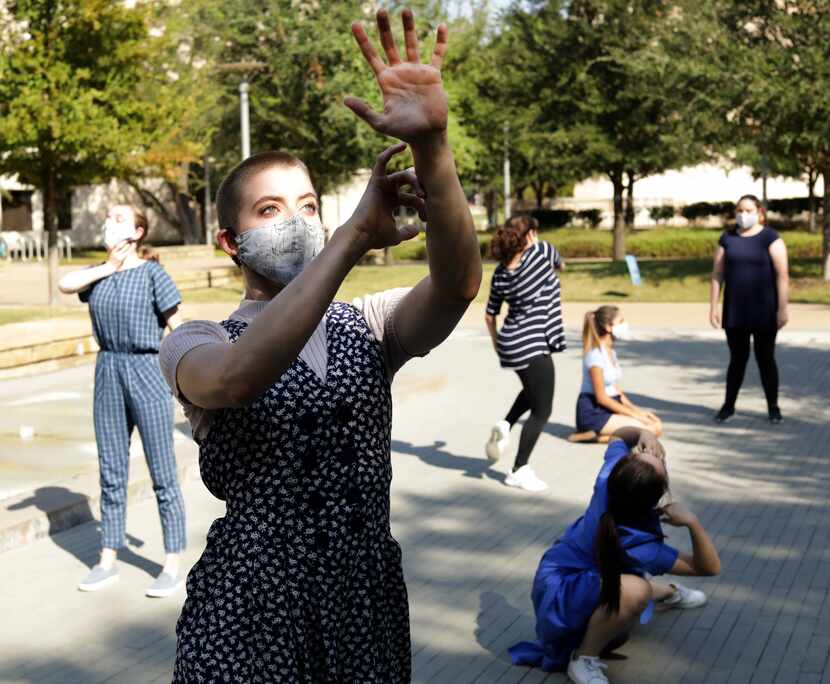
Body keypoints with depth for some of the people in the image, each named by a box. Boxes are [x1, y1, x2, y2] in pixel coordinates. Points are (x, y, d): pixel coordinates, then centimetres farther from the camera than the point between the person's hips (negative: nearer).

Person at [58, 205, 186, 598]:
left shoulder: (152, 272, -6)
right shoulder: (100, 275, 10)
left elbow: (177, 327, -7)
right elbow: (65, 284, -9)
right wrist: (109, 267, -7)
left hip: (147, 372, -5)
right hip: (108, 372, 5)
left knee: (163, 475, 1)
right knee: (111, 474, 12)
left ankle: (172, 567, 9)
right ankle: (108, 561, 21)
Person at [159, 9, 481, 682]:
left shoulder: (371, 324, 4)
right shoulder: (195, 344, -4)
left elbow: (458, 283, -17)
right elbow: (236, 377, -29)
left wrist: (432, 144, -33)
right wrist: (356, 235, -34)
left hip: (372, 602, 3)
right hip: (250, 610, -3)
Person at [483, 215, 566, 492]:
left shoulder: (500, 274, 4)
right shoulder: (542, 251, -12)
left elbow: (489, 316, 10)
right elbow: (560, 265, 10)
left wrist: (496, 343, 25)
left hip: (511, 343, 7)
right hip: (532, 345, -7)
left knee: (532, 391, 32)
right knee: (541, 410, 3)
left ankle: (505, 425, 13)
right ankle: (519, 471, 6)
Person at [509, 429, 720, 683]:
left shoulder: (610, 478, -22)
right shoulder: (638, 546, -33)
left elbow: (619, 436, 2)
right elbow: (709, 567, -22)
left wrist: (641, 434, -20)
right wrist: (692, 522, -39)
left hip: (566, 567, 9)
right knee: (635, 590, -39)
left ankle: (668, 593, 70)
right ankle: (583, 660, -19)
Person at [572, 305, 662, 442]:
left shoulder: (611, 352, 13)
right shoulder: (595, 355, -16)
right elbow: (601, 397, -17)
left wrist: (636, 409, 2)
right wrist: (634, 414, -14)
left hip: (610, 407, 9)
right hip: (593, 413, -9)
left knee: (657, 425, -3)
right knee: (649, 430, -19)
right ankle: (597, 435, -14)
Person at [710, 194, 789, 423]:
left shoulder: (770, 238, -4)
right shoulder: (727, 239, 7)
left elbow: (782, 275, -9)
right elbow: (717, 275, 7)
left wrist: (783, 308, -14)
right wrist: (713, 307, 2)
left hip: (764, 312, -2)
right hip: (735, 311, 2)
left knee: (765, 358, 5)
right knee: (737, 358, 7)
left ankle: (773, 407, 16)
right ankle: (728, 405, 17)